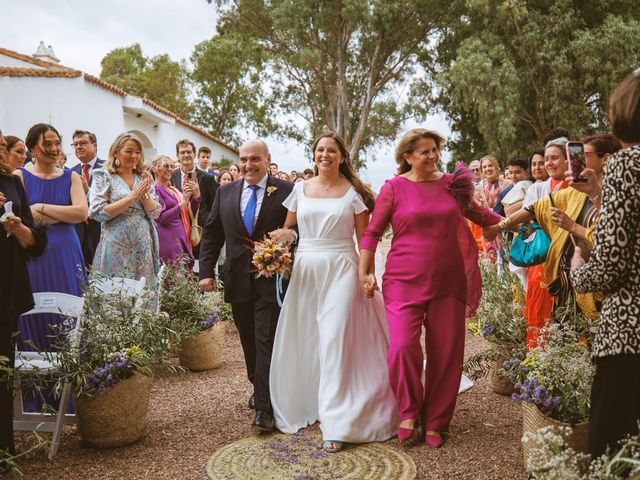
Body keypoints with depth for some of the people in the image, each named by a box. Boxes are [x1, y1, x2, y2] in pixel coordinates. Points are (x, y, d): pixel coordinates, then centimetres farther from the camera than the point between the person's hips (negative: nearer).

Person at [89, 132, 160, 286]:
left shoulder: (144, 178, 10)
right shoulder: (104, 176, -1)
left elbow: (155, 213, 7)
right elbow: (98, 213, -11)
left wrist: (144, 194, -11)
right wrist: (132, 197, -15)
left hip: (143, 245, 4)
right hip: (116, 246, -3)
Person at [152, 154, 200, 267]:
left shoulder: (174, 190, 18)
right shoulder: (155, 189, -5)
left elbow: (190, 212, 17)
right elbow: (161, 218, -15)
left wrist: (195, 197, -1)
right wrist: (183, 202, -20)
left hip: (183, 238, 7)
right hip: (169, 239, -7)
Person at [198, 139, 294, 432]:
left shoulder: (286, 191, -4)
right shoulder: (225, 192, 9)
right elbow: (211, 234, 11)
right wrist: (206, 271, 3)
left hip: (272, 280, -4)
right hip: (238, 282, 5)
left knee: (267, 341, -5)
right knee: (249, 341, 16)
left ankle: (264, 408, 1)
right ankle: (259, 389, 35)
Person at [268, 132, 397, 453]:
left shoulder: (353, 192, 1)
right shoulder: (300, 189, 9)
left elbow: (364, 237, 1)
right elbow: (287, 228, 16)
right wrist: (285, 235, -7)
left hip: (341, 270, -3)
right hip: (305, 270, 4)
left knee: (335, 341, -7)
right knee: (303, 343, 9)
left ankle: (335, 423, 0)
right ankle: (306, 403, 31)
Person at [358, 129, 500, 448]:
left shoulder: (452, 184, 8)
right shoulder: (394, 188, -1)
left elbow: (476, 212, 24)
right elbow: (372, 233, 2)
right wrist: (365, 272, -3)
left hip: (448, 282, 3)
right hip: (405, 281, -3)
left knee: (446, 353, 6)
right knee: (403, 347, -17)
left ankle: (435, 422, 24)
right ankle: (409, 412, 10)